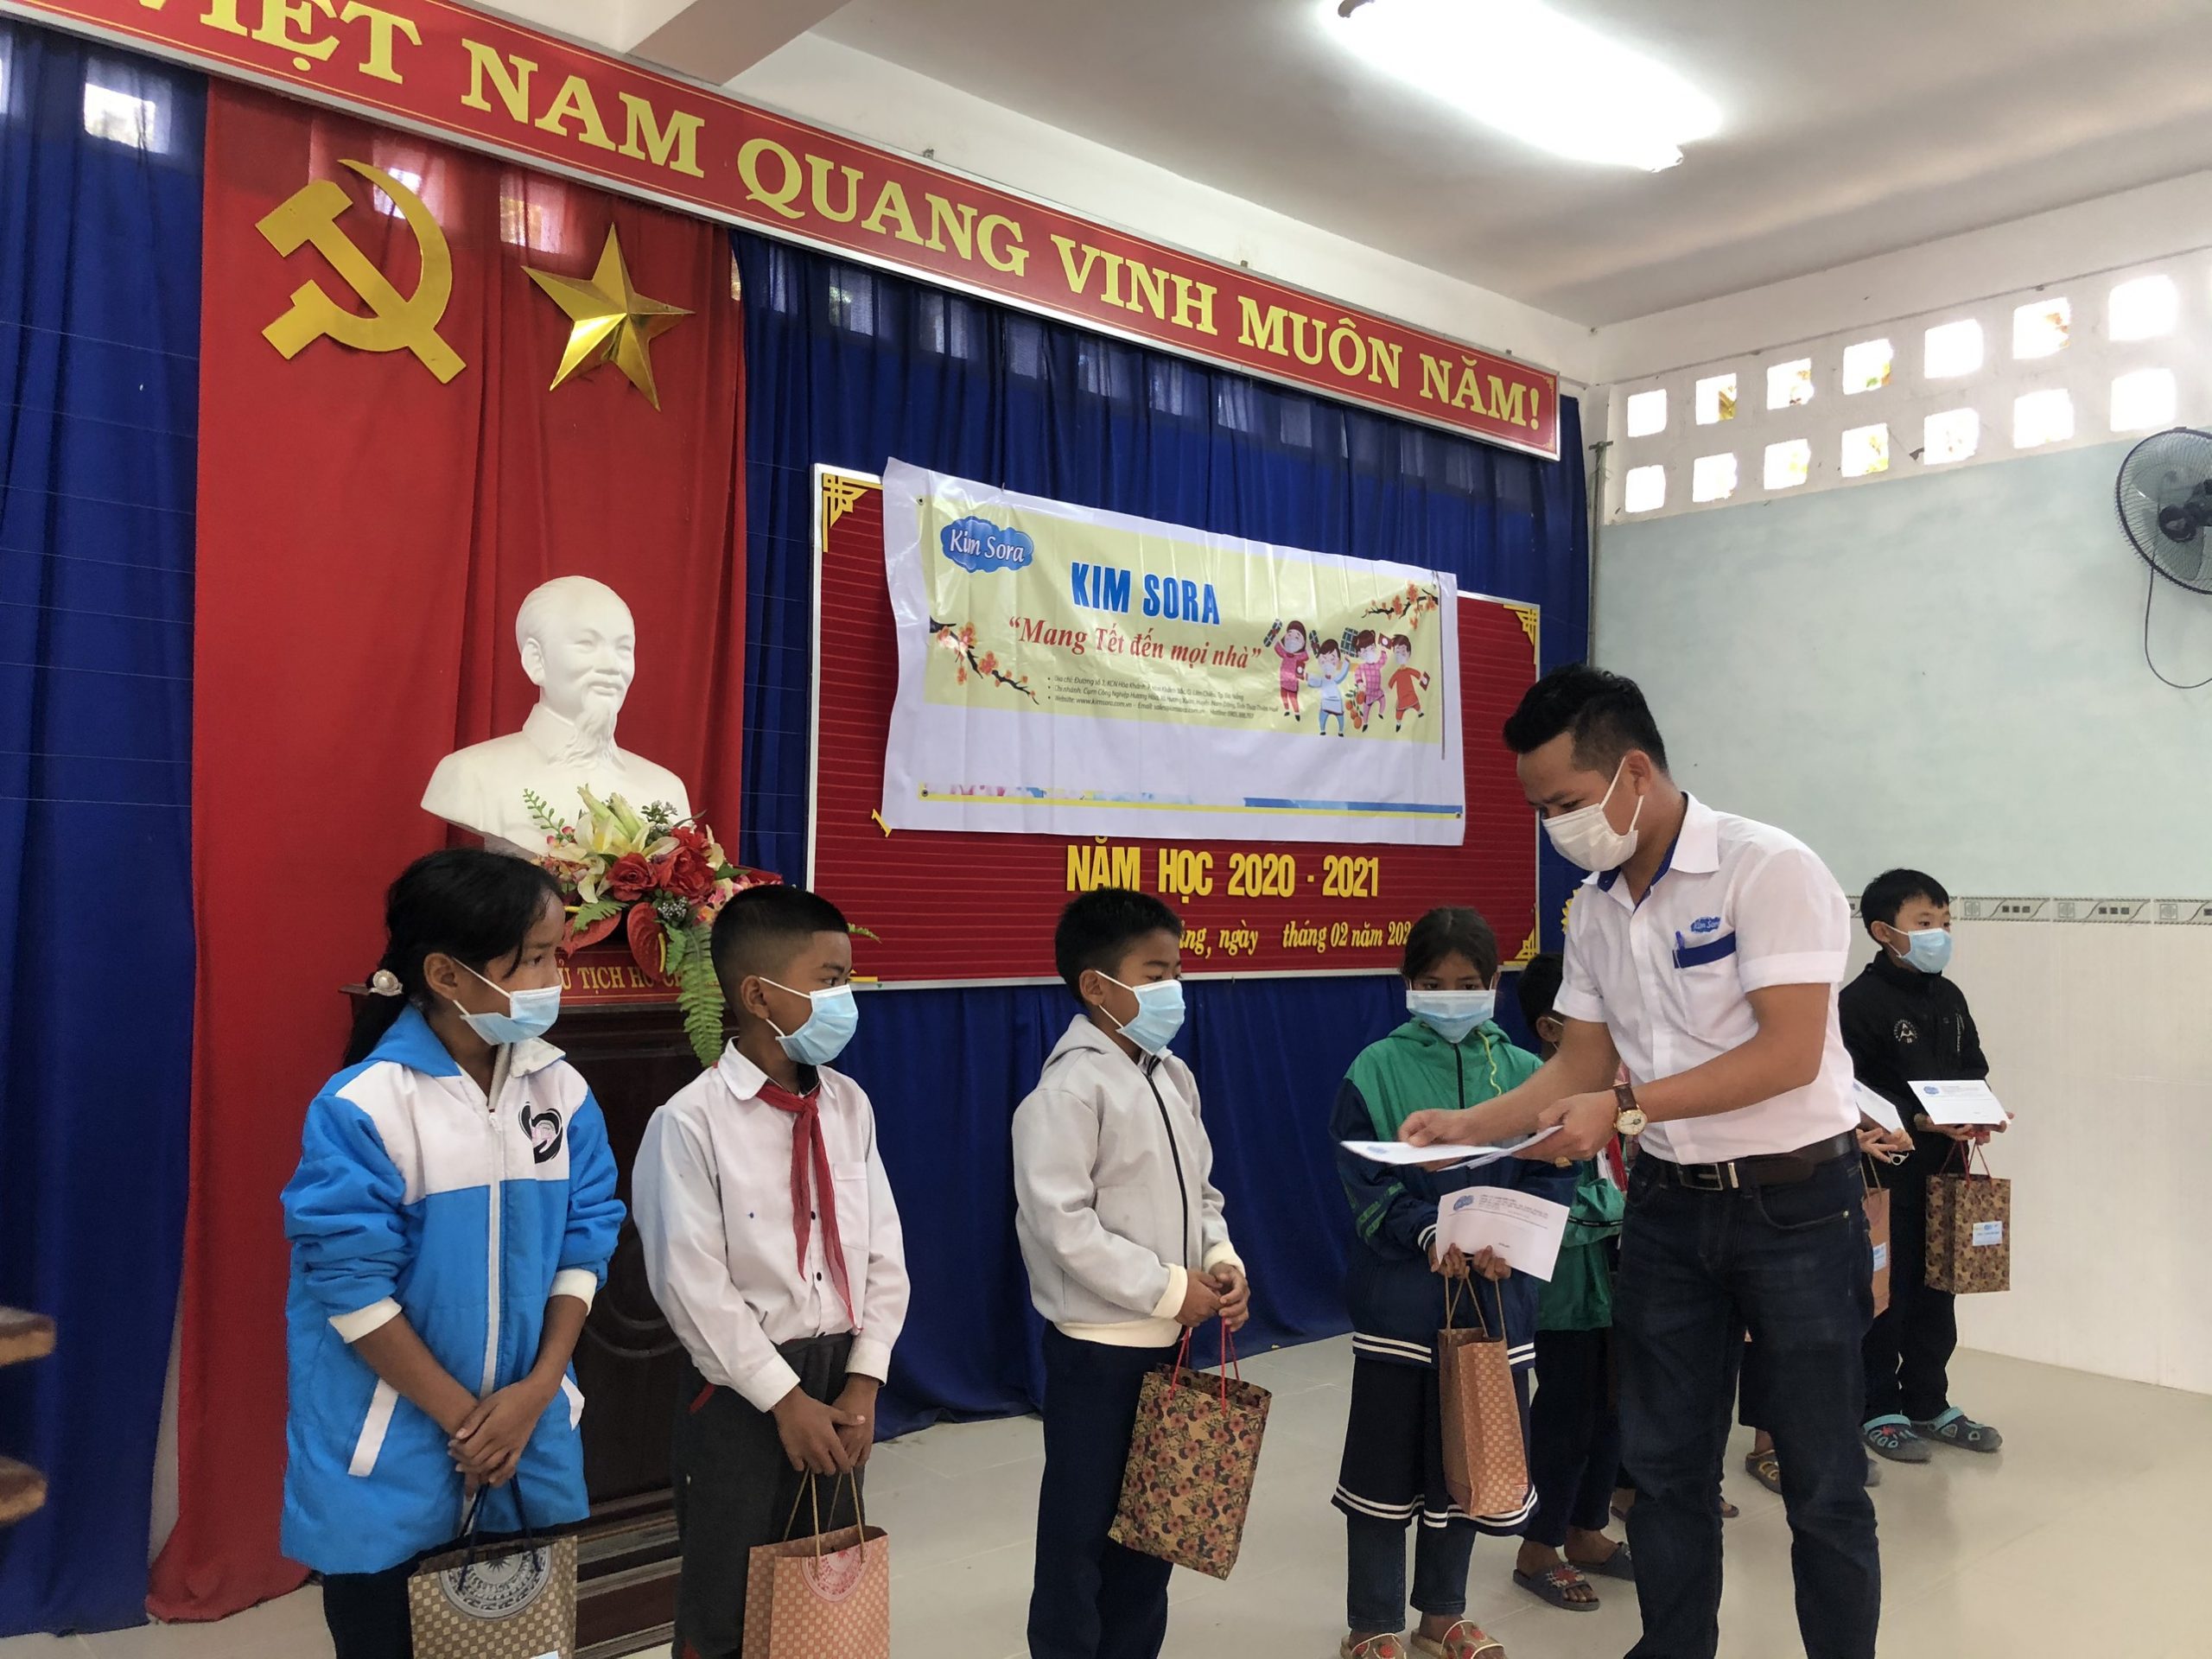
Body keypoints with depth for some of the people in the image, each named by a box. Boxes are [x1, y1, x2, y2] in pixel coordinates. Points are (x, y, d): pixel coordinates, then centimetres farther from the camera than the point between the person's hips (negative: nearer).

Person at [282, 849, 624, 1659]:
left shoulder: (561, 1091, -3)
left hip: (532, 1441, 4)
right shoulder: (362, 1107, -17)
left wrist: (538, 1390, -10)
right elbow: (353, 1288, -16)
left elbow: (584, 1245, 0)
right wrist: (464, 1417, -13)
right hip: (390, 1467, -4)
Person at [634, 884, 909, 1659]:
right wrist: (785, 1398, -14)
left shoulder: (850, 1106, 1)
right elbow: (694, 1286, -15)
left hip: (838, 1377, 5)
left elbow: (884, 1254, 3)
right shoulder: (692, 1122, -15)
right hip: (742, 1391, -5)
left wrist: (862, 1382, -5)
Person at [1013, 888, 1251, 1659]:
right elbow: (1062, 1225, -23)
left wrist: (1222, 1262, -4)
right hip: (1097, 1347, -8)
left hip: (1167, 1340, 8)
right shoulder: (1069, 1089, -18)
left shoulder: (1172, 1076, 7)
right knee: (1083, 1529, 5)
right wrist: (1171, 1289, -19)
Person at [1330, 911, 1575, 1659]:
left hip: (1496, 1297, 3)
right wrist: (1430, 1233, -22)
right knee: (1386, 1464, 5)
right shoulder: (1378, 1070, -5)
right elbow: (1363, 1180, -8)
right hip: (1401, 1296, -3)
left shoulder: (1524, 1073, 3)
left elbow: (1551, 1177, 1)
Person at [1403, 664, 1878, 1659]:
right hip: (1669, 1204, 6)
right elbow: (1580, 1066, 8)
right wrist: (1465, 1127, -5)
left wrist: (1625, 1110, -26)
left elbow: (1790, 1053, -23)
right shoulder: (1593, 910, 5)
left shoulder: (1767, 869, -16)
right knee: (1664, 1464, 14)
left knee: (1821, 1476, 7)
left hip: (1794, 1199, -6)